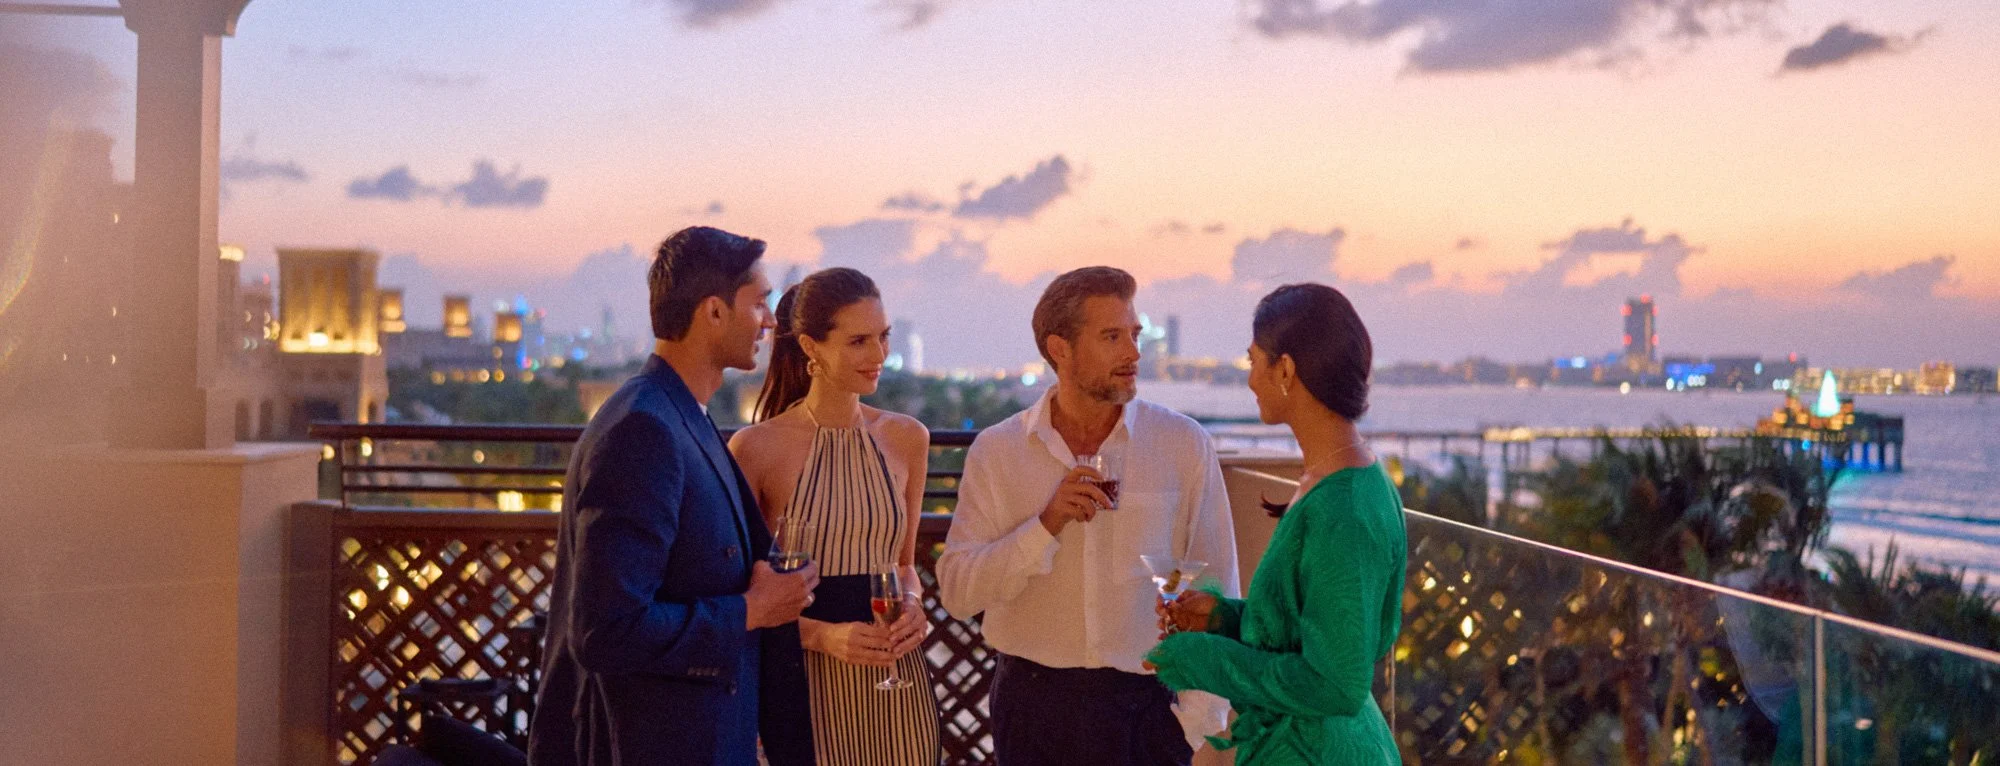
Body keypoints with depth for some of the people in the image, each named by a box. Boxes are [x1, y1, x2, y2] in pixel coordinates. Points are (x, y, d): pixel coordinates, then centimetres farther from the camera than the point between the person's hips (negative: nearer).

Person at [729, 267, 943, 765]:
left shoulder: (907, 438, 7)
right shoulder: (758, 447, -7)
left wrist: (911, 604, -2)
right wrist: (820, 635, -16)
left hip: (894, 682, 4)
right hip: (804, 680, -4)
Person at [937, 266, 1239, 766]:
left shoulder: (1184, 444, -3)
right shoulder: (997, 451, -1)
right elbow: (957, 592, -7)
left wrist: (1197, 722, -7)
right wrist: (1047, 524, -18)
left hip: (1148, 703, 0)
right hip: (1033, 702, 1)